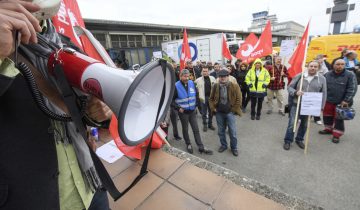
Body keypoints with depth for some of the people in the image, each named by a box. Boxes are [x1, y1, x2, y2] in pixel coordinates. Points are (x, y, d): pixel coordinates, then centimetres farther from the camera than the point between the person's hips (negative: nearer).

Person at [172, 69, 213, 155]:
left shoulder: (192, 83, -2)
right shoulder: (176, 86, -14)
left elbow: (196, 95, 13)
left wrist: (195, 104, 6)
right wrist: (178, 108, -14)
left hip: (192, 111, 3)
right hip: (183, 112, -3)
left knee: (196, 129, 9)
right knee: (185, 129, 13)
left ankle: (201, 147, 19)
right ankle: (188, 144, 34)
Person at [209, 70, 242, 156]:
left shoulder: (235, 86, -8)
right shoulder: (215, 86, 0)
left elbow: (238, 100, -5)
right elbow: (211, 99, 8)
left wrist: (234, 110, -6)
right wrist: (213, 108, -1)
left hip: (230, 113, -2)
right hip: (219, 113, 3)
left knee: (232, 132, 7)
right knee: (220, 131, 14)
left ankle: (234, 148, 28)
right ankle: (223, 145, 36)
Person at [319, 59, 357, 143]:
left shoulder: (350, 75, -6)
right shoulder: (327, 75, 3)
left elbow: (352, 89, -9)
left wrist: (346, 100, -16)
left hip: (341, 102, -3)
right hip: (328, 101, 4)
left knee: (339, 119, 4)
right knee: (327, 116, 15)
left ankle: (336, 135, 16)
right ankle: (328, 129, 35)